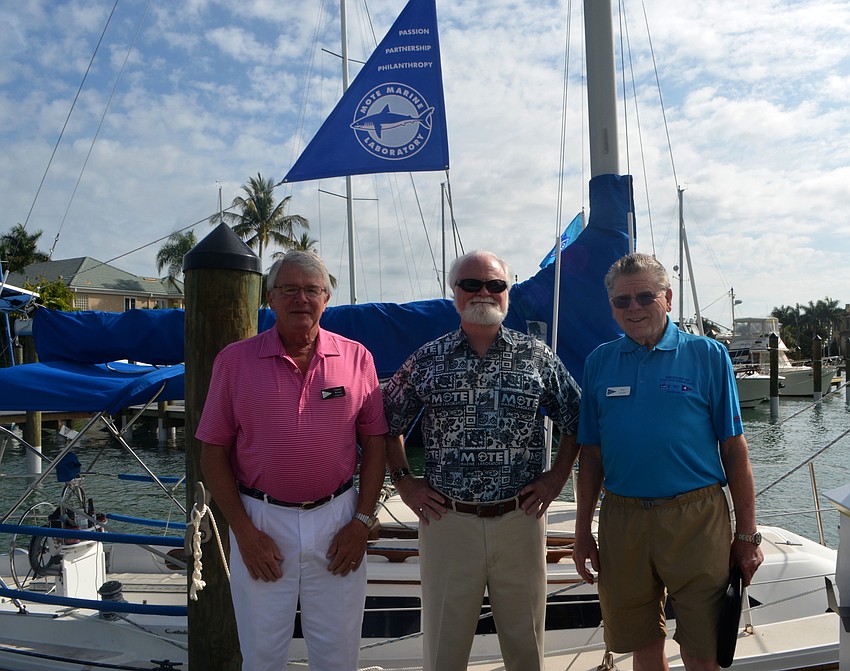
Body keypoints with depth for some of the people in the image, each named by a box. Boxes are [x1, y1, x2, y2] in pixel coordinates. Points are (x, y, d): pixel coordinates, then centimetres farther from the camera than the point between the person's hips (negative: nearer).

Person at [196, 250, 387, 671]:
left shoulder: (356, 358, 0)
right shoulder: (235, 359, -2)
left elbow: (375, 442, 3)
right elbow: (213, 451, -1)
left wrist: (362, 522, -3)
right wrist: (243, 531, -6)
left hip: (337, 520, 1)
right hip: (261, 522, 0)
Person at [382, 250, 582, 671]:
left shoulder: (538, 357, 2)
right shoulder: (426, 360, 2)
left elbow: (575, 421, 10)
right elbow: (388, 423, 11)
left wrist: (556, 478, 3)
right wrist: (404, 482, 4)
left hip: (520, 520, 1)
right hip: (447, 521, 0)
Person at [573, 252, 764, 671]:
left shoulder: (707, 355, -1)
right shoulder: (599, 363, 6)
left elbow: (735, 450, -1)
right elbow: (592, 454, 9)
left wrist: (746, 535, -3)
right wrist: (583, 531, 7)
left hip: (696, 518, -2)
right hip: (621, 522, 3)